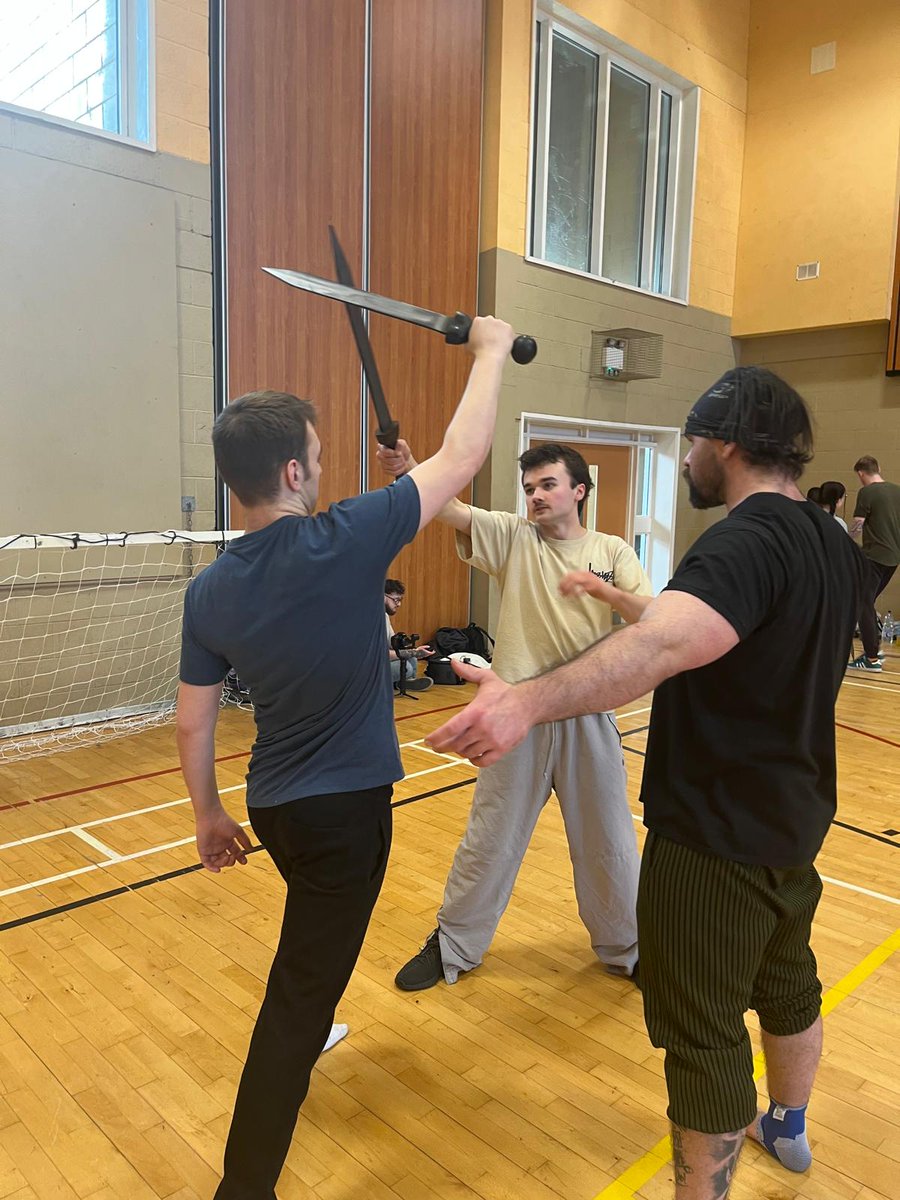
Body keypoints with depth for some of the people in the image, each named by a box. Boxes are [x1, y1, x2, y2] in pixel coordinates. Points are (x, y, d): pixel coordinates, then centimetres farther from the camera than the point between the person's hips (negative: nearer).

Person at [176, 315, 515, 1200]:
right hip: (344, 805, -6)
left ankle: (303, 1034, 58)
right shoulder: (346, 541, -22)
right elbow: (461, 456, -12)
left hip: (272, 803, 7)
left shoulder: (209, 591, -6)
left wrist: (208, 815, 15)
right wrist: (491, 352, 2)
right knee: (300, 994, 5)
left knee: (313, 945, 34)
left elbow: (192, 724, 0)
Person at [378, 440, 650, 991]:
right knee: (490, 839, 13)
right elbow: (449, 507, -18)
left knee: (607, 841, 16)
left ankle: (625, 946, 41)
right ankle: (453, 946, 34)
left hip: (588, 717, 1)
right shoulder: (513, 536, -1)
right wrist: (408, 469, -36)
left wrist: (602, 588, -26)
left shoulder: (612, 551, 2)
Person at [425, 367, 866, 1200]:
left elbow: (668, 644, -46)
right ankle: (787, 1127, 54)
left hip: (715, 836, -10)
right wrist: (632, 602, 20)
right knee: (787, 980, 29)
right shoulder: (833, 543, 5)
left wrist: (529, 702, -57)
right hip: (794, 818, 10)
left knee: (705, 1038, 6)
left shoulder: (747, 539, -25)